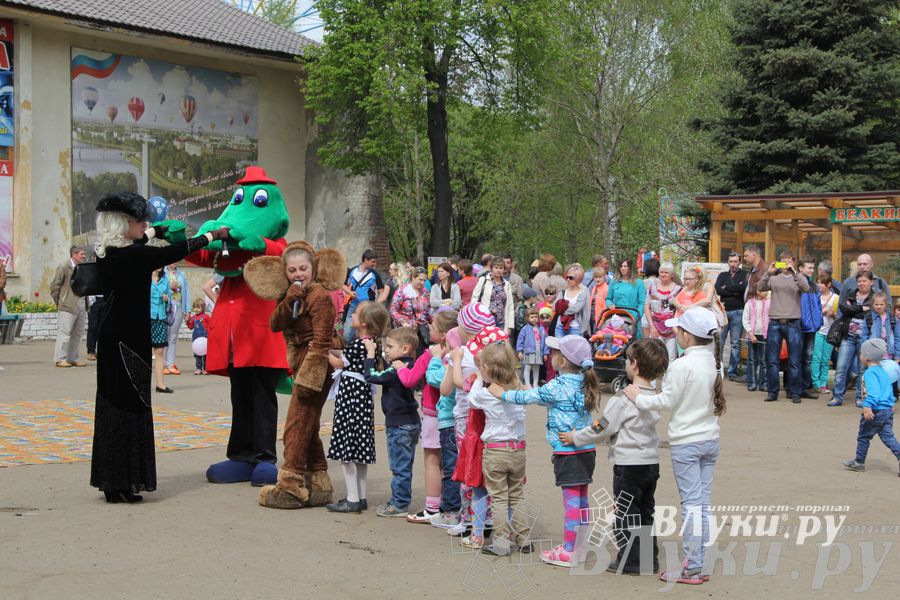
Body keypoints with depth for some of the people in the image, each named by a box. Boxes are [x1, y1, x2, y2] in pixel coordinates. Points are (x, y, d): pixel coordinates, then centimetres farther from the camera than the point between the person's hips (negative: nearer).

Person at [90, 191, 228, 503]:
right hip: (129, 341, -9)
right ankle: (122, 484, -1)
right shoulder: (134, 255, -17)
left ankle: (113, 483, 16)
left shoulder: (105, 254, 6)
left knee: (113, 405, 11)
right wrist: (212, 235, 2)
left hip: (111, 337, 9)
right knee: (129, 406, -3)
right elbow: (175, 252, -10)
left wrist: (155, 232, 41)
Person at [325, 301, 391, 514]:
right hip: (363, 395, 9)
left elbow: (339, 363, -3)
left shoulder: (358, 343, -16)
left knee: (346, 449, -4)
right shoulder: (373, 343, 8)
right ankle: (361, 497, 17)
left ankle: (353, 499, -4)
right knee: (359, 449, 13)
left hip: (350, 396, -9)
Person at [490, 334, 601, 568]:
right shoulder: (584, 384, 9)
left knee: (571, 499, -5)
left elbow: (530, 397, -8)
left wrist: (503, 394, 3)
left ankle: (568, 551, -1)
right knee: (581, 498, 14)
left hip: (568, 451, -8)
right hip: (586, 449, 8)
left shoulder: (559, 386, -15)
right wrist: (534, 392, 26)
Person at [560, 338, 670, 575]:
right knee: (645, 513, 16)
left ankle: (630, 561, 7)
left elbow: (603, 429, -14)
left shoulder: (623, 399, -19)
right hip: (652, 463, 7)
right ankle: (650, 559, 21)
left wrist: (575, 437, 1)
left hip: (629, 464, -7)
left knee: (626, 513, 4)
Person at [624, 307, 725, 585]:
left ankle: (692, 568, 1)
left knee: (691, 504, -3)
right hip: (710, 439, 7)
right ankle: (700, 563, 15)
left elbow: (667, 401, -14)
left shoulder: (682, 365, -18)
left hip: (686, 443, -7)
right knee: (704, 502, 10)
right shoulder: (714, 361, 4)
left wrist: (638, 398, -1)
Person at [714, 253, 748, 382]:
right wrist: (735, 291, -10)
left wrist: (726, 288, -4)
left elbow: (743, 287, -14)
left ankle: (732, 372, 5)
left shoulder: (744, 275, 6)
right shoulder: (722, 275, 14)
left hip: (738, 312, -2)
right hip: (723, 310, 2)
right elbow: (718, 289, -3)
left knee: (736, 343, 1)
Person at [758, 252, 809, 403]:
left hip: (793, 323, -1)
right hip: (774, 322, 1)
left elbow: (806, 288, -12)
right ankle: (772, 392, 10)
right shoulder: (774, 279, 10)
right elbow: (760, 288, -3)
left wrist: (794, 272, -21)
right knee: (772, 360, 3)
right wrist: (768, 273, -16)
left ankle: (795, 392, 8)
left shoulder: (799, 278, 8)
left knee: (794, 361, 1)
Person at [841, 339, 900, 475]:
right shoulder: (883, 370, 13)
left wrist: (868, 405, -37)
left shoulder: (870, 373, -15)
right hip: (888, 410, 8)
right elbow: (889, 388, 25)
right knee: (888, 436, 8)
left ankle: (859, 462, 18)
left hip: (875, 411, -8)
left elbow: (874, 391, -29)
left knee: (863, 436, 7)